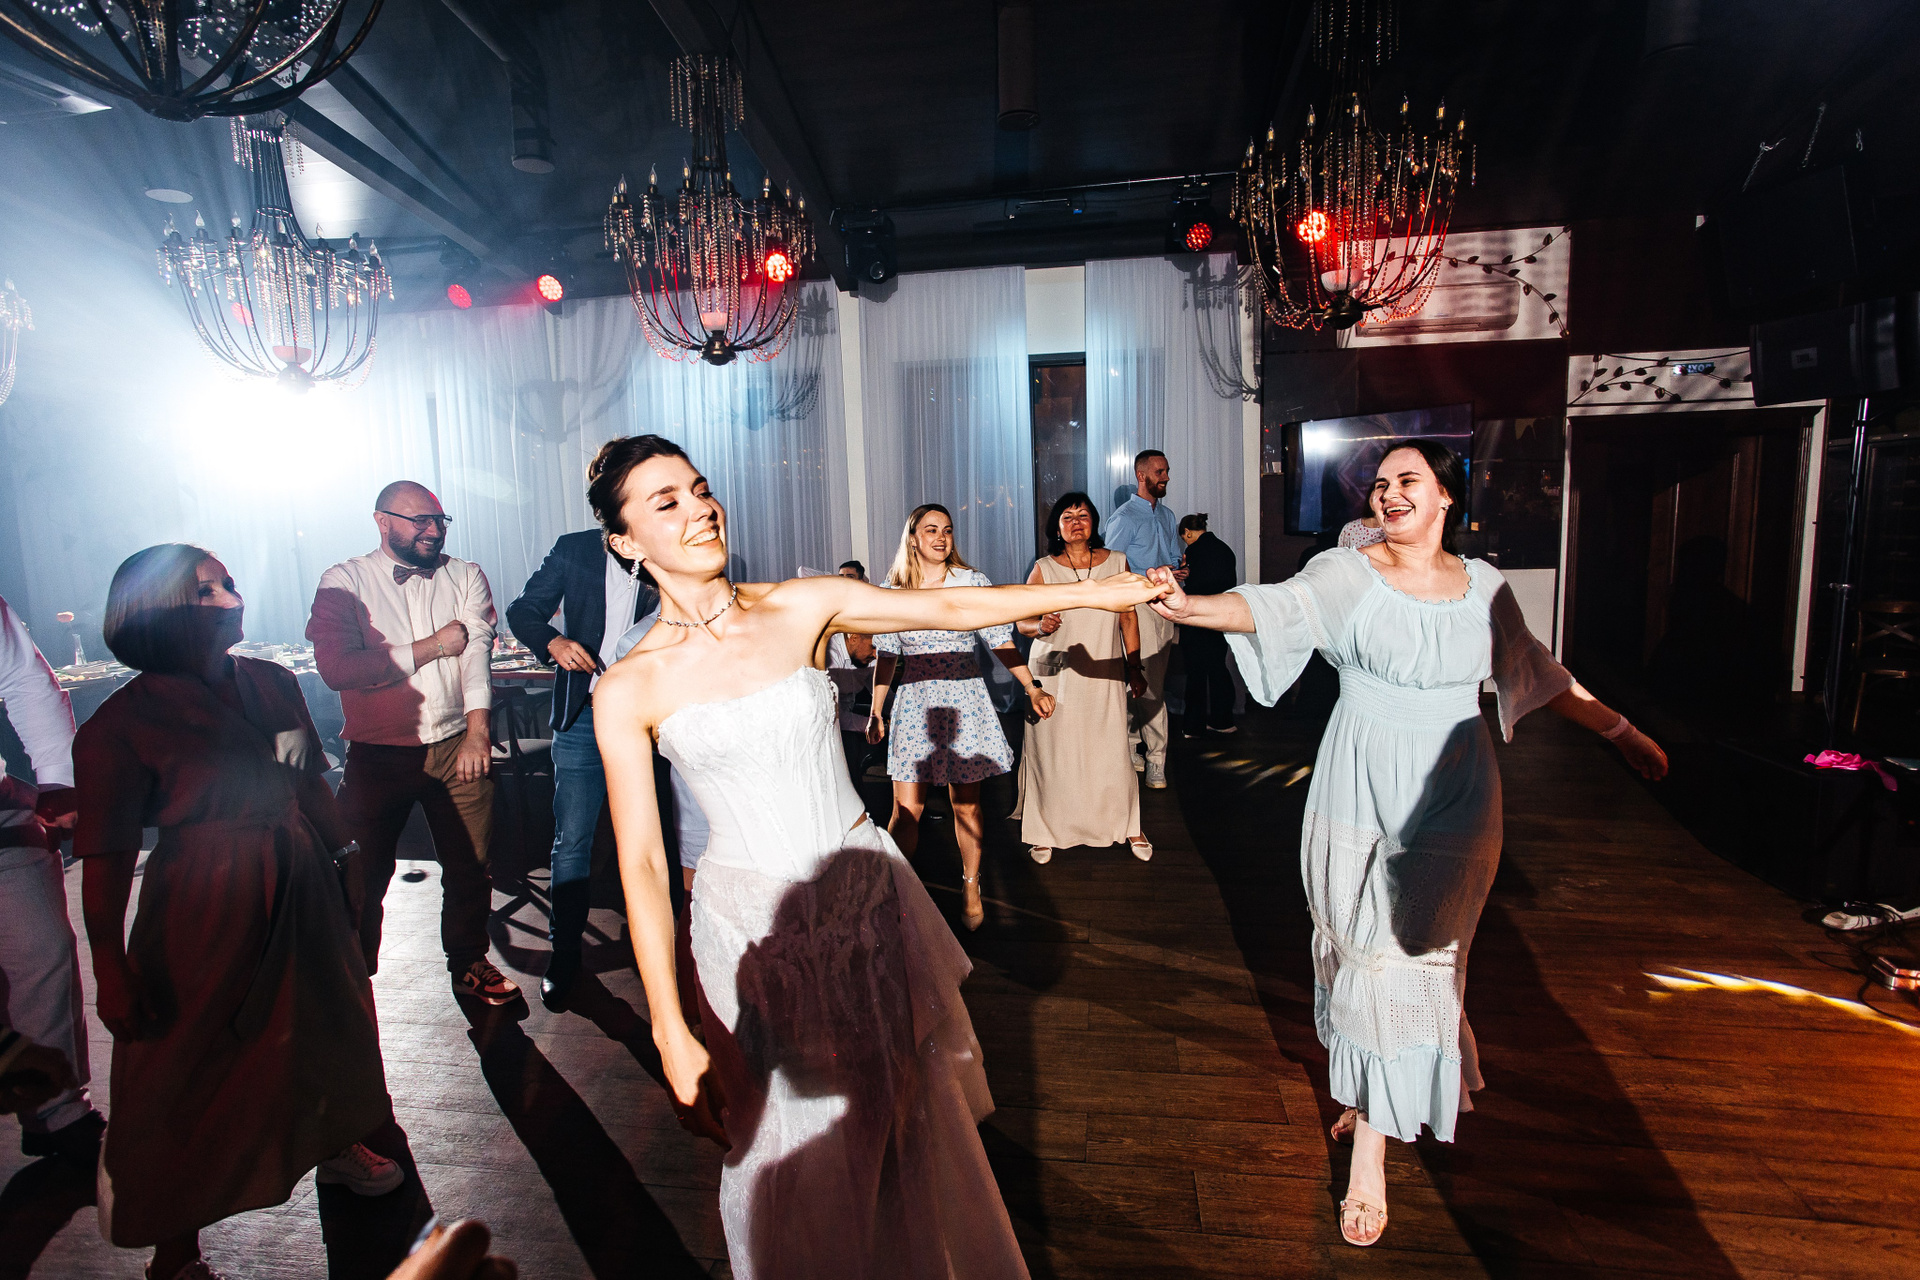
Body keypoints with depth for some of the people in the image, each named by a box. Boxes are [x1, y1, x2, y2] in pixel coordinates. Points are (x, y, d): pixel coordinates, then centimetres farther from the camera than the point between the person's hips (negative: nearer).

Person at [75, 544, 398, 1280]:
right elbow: (106, 859, -14)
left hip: (301, 894, 5)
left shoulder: (272, 683, 0)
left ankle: (336, 1146, 47)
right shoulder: (123, 723, -14)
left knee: (326, 1021, 21)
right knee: (190, 1065, 8)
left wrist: (341, 863, 11)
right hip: (205, 914, -5)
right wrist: (111, 972, -14)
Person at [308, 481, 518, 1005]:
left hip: (458, 745, 2)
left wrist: (477, 730, -15)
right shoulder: (343, 582, -1)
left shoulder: (465, 576, 6)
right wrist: (432, 646, -11)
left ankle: (469, 963, 30)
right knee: (365, 873, 9)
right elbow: (336, 667, -14)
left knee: (470, 866, 9)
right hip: (379, 753, -1)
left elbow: (477, 648, -5)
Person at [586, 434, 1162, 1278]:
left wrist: (1095, 591, -2)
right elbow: (642, 866, -7)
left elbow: (950, 609, -2)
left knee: (907, 1114, 19)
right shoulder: (629, 690, -9)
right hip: (753, 921, -1)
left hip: (867, 892, 2)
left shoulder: (800, 608, -5)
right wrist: (671, 1031, -8)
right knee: (793, 1141, 16)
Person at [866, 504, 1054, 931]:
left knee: (966, 804, 8)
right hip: (914, 705, 1)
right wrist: (876, 711, 11)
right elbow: (886, 656, 11)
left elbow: (1001, 642, -1)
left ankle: (971, 887, 26)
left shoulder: (972, 582, 0)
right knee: (907, 808, -3)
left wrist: (1033, 688, -7)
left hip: (964, 702, -1)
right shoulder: (893, 592, 5)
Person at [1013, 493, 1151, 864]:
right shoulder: (1043, 569, 0)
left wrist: (1134, 667, 10)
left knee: (1112, 750, 1)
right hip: (1055, 674, 0)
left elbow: (1129, 619, 9)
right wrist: (1040, 625, -19)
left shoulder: (1116, 563, 5)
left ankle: (1129, 825, 23)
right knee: (1052, 751, 1)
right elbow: (1022, 620, 4)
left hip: (1104, 676, 1)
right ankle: (1046, 832, 19)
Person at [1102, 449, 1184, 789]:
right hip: (1138, 609, -7)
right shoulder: (1124, 518, -7)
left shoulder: (1167, 515, 17)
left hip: (1164, 609, 7)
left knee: (1148, 686, 11)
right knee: (1151, 689, -8)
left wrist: (1178, 572, 0)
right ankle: (1155, 761, -1)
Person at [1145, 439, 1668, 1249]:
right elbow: (1272, 607, -25)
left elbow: (1542, 675, 17)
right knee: (1360, 951, 9)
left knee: (1411, 960, 6)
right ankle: (1369, 1098, 36)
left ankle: (1370, 1152, 19)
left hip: (1450, 804, 2)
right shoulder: (1347, 574, -7)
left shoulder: (1483, 587, 4)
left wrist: (1622, 733, 21)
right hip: (1360, 800, -2)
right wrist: (1188, 607, -43)